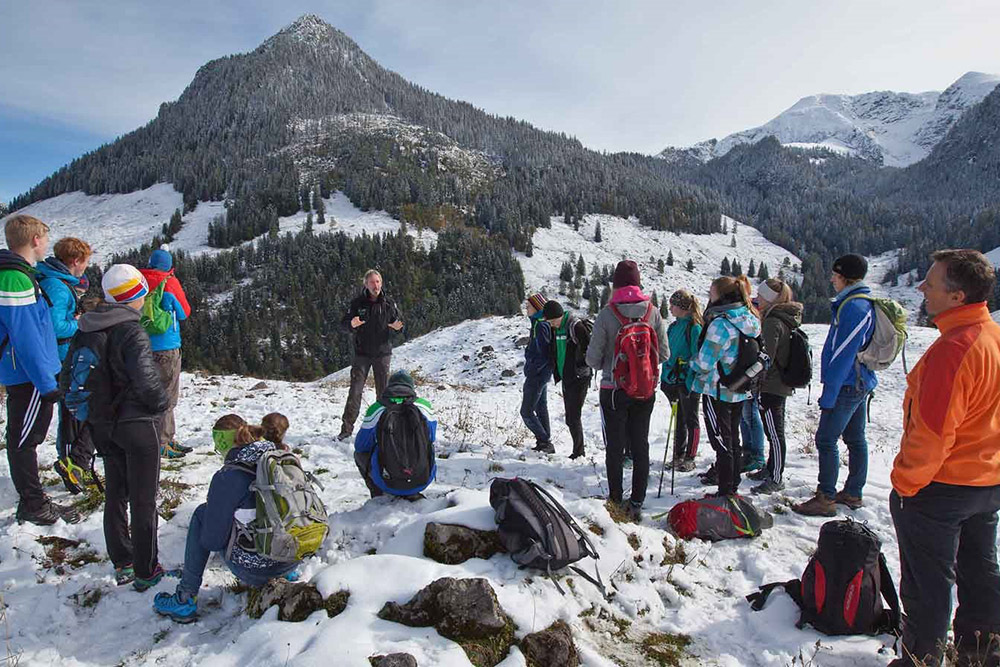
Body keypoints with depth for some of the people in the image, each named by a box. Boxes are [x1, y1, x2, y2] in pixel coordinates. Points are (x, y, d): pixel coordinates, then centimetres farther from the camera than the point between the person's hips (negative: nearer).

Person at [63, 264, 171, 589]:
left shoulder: (84, 331, 2)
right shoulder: (131, 332, -21)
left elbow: (66, 379, 8)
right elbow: (146, 380, -31)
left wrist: (93, 407, 16)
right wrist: (162, 403, -11)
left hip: (104, 426, 7)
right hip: (138, 426, -7)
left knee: (115, 495, 20)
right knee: (143, 501, 6)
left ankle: (122, 564, 32)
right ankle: (145, 572, 17)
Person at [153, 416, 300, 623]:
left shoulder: (227, 478, -15)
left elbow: (212, 541, -8)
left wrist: (213, 507, 14)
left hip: (256, 569, -5)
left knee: (202, 513, 12)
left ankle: (185, 600, 14)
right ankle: (286, 574, 26)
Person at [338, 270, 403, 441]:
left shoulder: (389, 303, 1)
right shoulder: (358, 303, -2)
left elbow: (398, 321, 7)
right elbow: (344, 322, -1)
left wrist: (397, 326, -18)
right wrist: (351, 324, -25)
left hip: (383, 353, 1)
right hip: (362, 353, -1)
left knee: (383, 391, 8)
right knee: (355, 391, -3)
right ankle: (347, 428, 4)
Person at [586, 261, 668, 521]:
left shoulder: (607, 314, -15)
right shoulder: (653, 312, -6)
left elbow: (593, 358, -10)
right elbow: (664, 353, 0)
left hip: (614, 390, -3)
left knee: (615, 446, 11)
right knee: (640, 445, 13)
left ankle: (616, 500, 20)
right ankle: (636, 503, 17)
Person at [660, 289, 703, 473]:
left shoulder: (695, 327, -12)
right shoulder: (673, 326, 11)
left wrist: (690, 382, -19)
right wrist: (664, 378, 12)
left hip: (688, 382, -7)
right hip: (672, 381, 8)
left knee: (690, 420, 4)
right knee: (678, 419, 15)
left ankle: (689, 458, 13)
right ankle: (679, 456, 24)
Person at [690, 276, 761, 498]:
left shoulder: (720, 323, -22)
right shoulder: (750, 321, 4)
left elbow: (705, 362, -21)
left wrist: (692, 363, 2)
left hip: (717, 391, -8)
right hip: (739, 391, 8)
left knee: (721, 442, 1)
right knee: (733, 439, 18)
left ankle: (725, 492, 9)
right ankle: (733, 486, 29)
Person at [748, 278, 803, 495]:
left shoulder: (773, 321, -18)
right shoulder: (786, 319, 12)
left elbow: (766, 357, -22)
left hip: (771, 386, -10)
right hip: (783, 384, 10)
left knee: (774, 432, -3)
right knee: (775, 431, 19)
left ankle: (775, 479, 4)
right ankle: (770, 469, 31)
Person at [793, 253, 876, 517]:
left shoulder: (854, 307, -20)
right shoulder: (864, 304, 12)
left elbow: (843, 355, -22)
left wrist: (829, 393, -20)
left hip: (847, 385, -10)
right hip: (861, 383, 10)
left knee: (826, 439, -5)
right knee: (855, 439, 15)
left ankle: (825, 499, 0)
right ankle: (853, 494, 25)